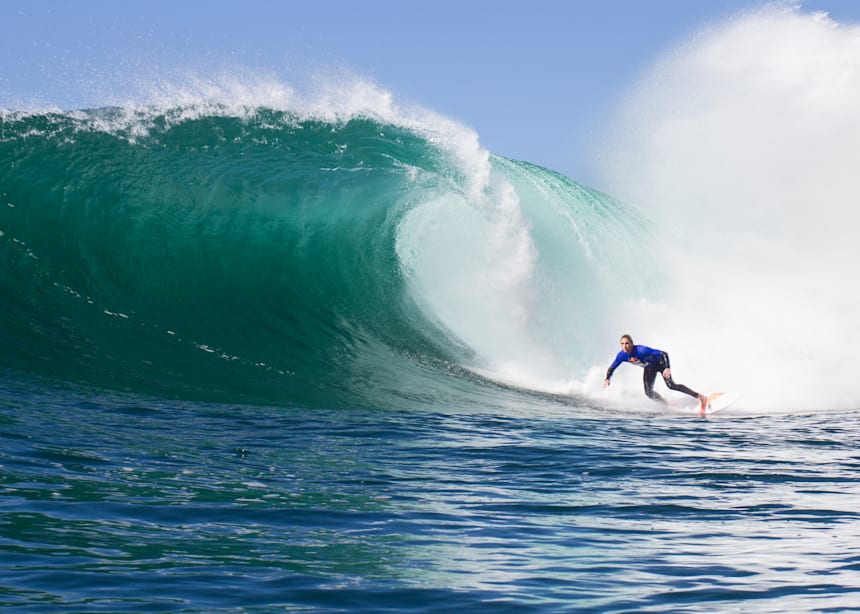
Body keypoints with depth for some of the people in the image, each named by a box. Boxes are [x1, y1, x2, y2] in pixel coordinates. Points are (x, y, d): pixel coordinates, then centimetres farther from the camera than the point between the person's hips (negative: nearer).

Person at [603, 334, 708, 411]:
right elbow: (611, 368, -7)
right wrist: (607, 379, -26)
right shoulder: (622, 355, -23)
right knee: (649, 392, -5)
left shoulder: (641, 350, -39)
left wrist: (667, 368, -52)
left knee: (671, 385, -22)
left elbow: (664, 354, -39)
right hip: (649, 367, 6)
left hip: (660, 363, -6)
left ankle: (699, 397, -20)